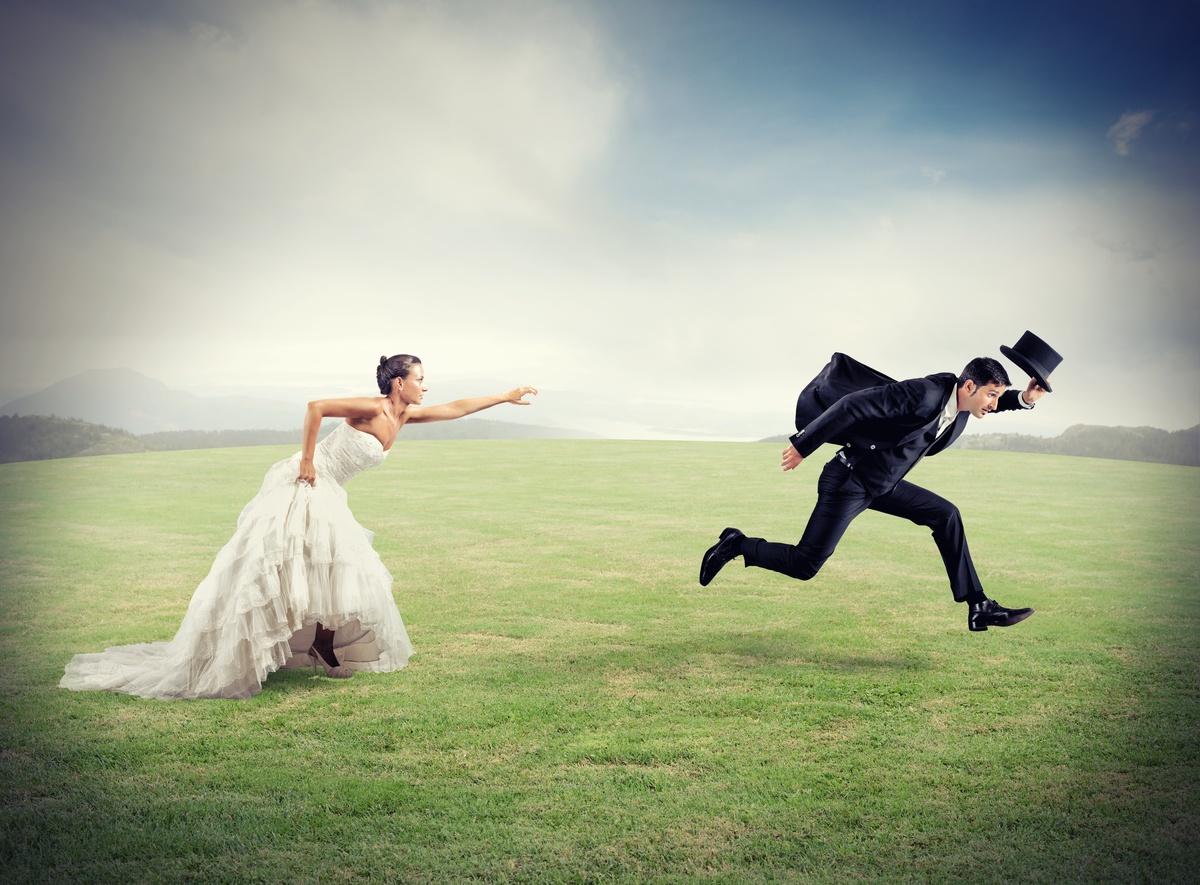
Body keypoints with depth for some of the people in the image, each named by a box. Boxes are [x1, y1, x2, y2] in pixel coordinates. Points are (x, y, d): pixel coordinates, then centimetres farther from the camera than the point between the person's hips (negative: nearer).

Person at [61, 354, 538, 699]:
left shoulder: (404, 416, 7)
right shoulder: (372, 409, -17)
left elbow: (456, 407, 14)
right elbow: (315, 407, -23)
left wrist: (506, 397, 16)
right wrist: (306, 461, -21)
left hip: (327, 501, 9)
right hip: (301, 491, -9)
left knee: (340, 576, 10)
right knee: (263, 578, -8)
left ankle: (328, 653, 23)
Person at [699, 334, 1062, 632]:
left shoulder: (962, 401, 1)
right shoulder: (925, 393, -26)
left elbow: (992, 402, 25)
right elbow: (852, 405, -26)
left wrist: (1026, 398, 1)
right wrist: (803, 445, -22)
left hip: (882, 485, 9)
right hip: (848, 481, -9)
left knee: (946, 515, 3)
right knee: (804, 565, -9)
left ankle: (978, 607, 7)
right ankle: (736, 545, 13)